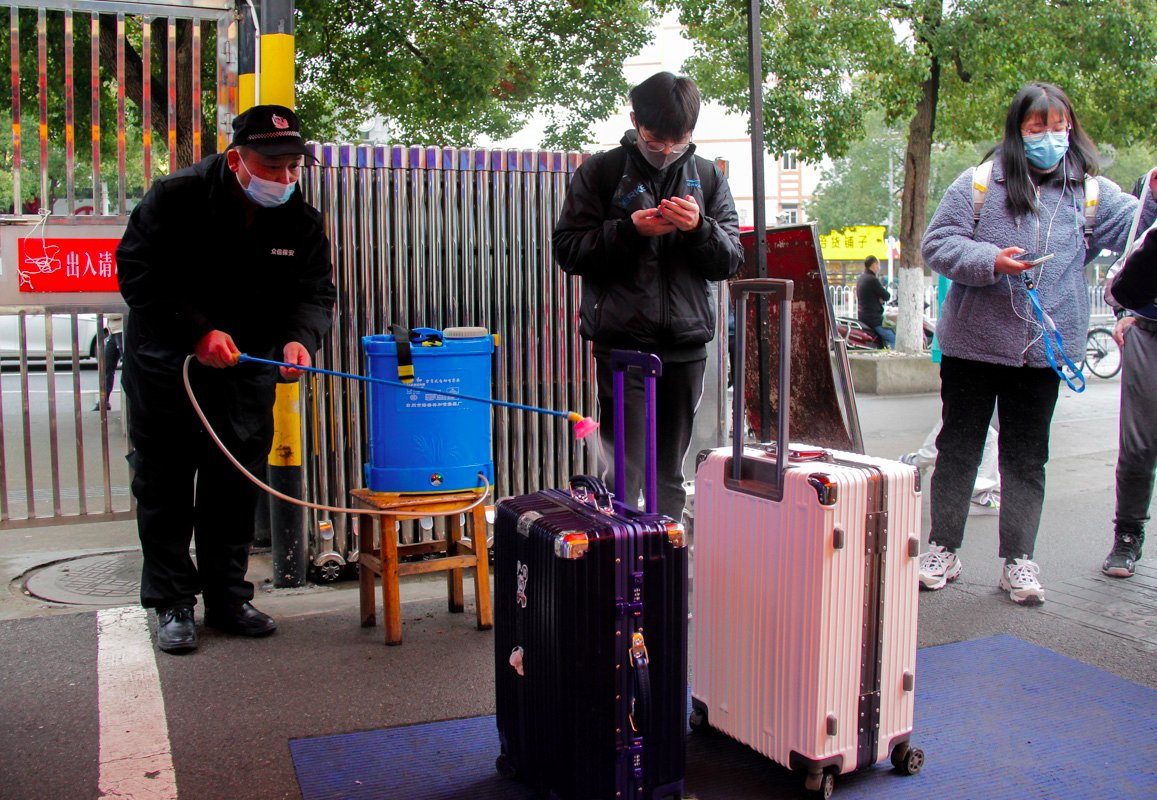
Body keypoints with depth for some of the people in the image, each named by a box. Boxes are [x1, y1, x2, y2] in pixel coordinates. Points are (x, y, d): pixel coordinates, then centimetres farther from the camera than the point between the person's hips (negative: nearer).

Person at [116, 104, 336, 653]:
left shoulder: (300, 219, -7)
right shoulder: (175, 199, -18)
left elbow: (315, 293, -7)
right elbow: (139, 277, -19)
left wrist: (299, 338, -29)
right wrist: (198, 332, -29)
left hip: (247, 363, 4)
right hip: (165, 362, -3)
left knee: (237, 482, 8)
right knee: (164, 483, 2)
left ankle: (228, 597, 21)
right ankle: (171, 603, 13)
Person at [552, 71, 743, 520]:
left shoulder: (708, 177, 11)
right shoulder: (601, 172, 3)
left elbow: (731, 261, 9)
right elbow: (567, 250, -1)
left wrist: (699, 228, -11)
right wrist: (629, 230, -15)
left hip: (686, 345, 3)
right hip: (621, 344, -3)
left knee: (670, 472, 11)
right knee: (625, 471, -7)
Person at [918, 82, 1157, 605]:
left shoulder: (1089, 192, 6)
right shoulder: (978, 184, -1)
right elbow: (937, 244, -5)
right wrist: (989, 262, -18)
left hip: (1044, 351, 2)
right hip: (972, 345, -2)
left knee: (1026, 458, 9)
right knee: (958, 448, 8)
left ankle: (1018, 561, 18)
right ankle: (942, 550, 20)